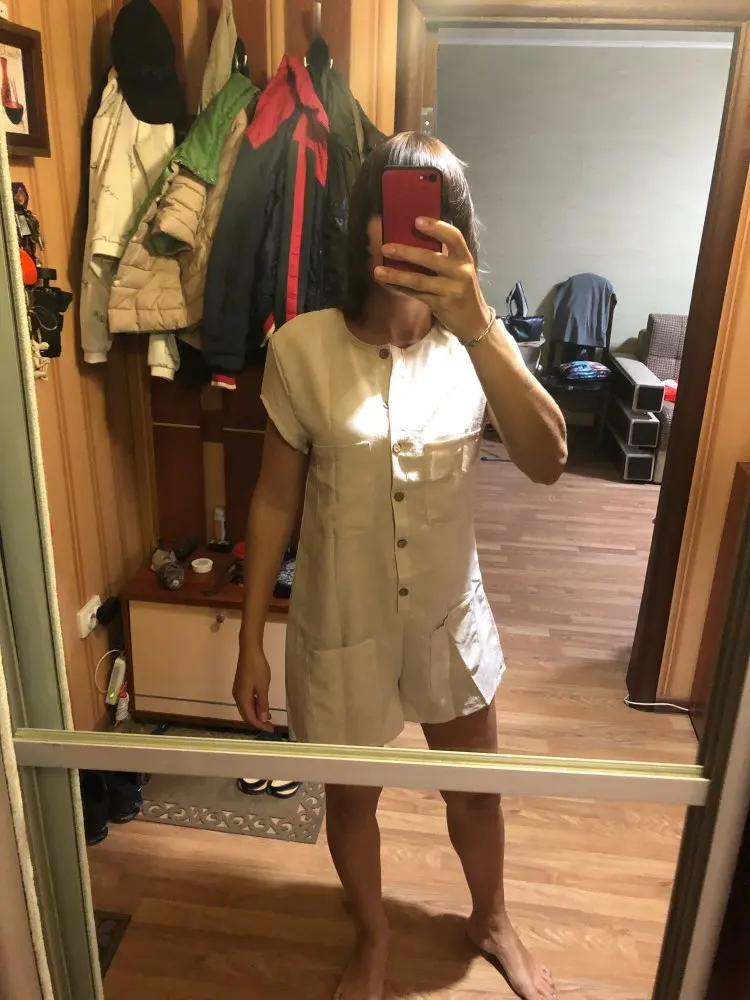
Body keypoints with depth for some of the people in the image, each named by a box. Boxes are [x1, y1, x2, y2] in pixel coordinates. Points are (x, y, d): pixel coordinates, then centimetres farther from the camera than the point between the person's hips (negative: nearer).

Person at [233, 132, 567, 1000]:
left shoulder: (478, 341, -10)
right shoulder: (303, 347, -15)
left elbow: (547, 463, -28)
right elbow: (275, 499, -7)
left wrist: (477, 327, -42)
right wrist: (250, 641, -4)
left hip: (450, 619, 2)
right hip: (340, 625, -1)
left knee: (476, 792, 22)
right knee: (351, 799, 21)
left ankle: (491, 920, 56)